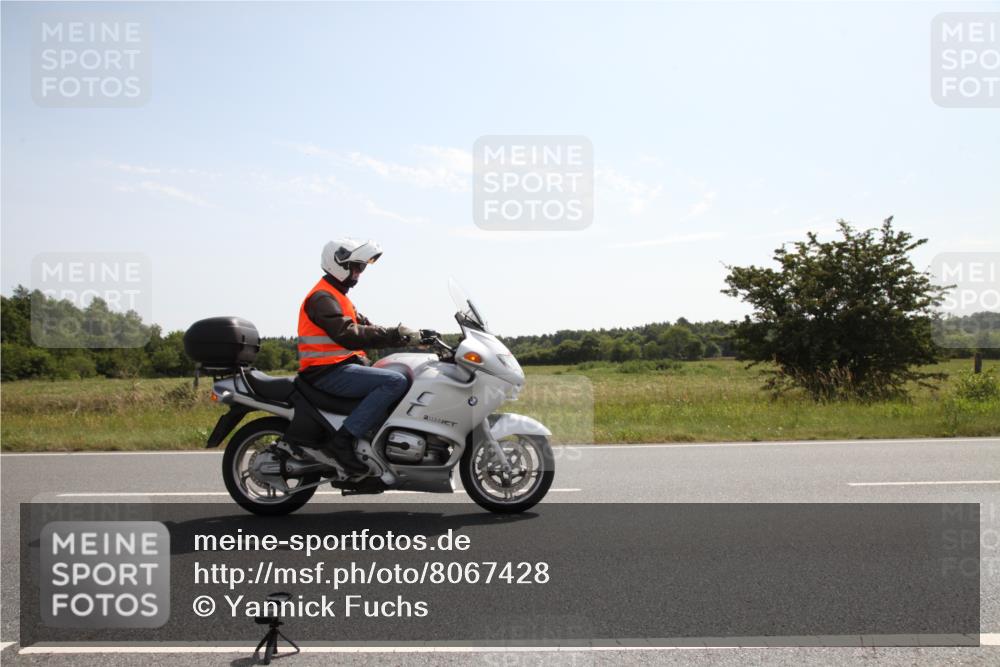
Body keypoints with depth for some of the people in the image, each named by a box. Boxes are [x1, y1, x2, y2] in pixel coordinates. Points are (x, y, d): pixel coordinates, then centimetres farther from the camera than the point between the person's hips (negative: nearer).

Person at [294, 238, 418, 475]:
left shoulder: (338, 296, 23)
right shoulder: (322, 297, -11)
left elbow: (365, 328, 17)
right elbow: (348, 335, -24)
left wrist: (405, 336, 4)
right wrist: (393, 334, -23)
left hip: (343, 367, 11)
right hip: (327, 372, -11)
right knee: (395, 382, -25)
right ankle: (342, 441, -27)